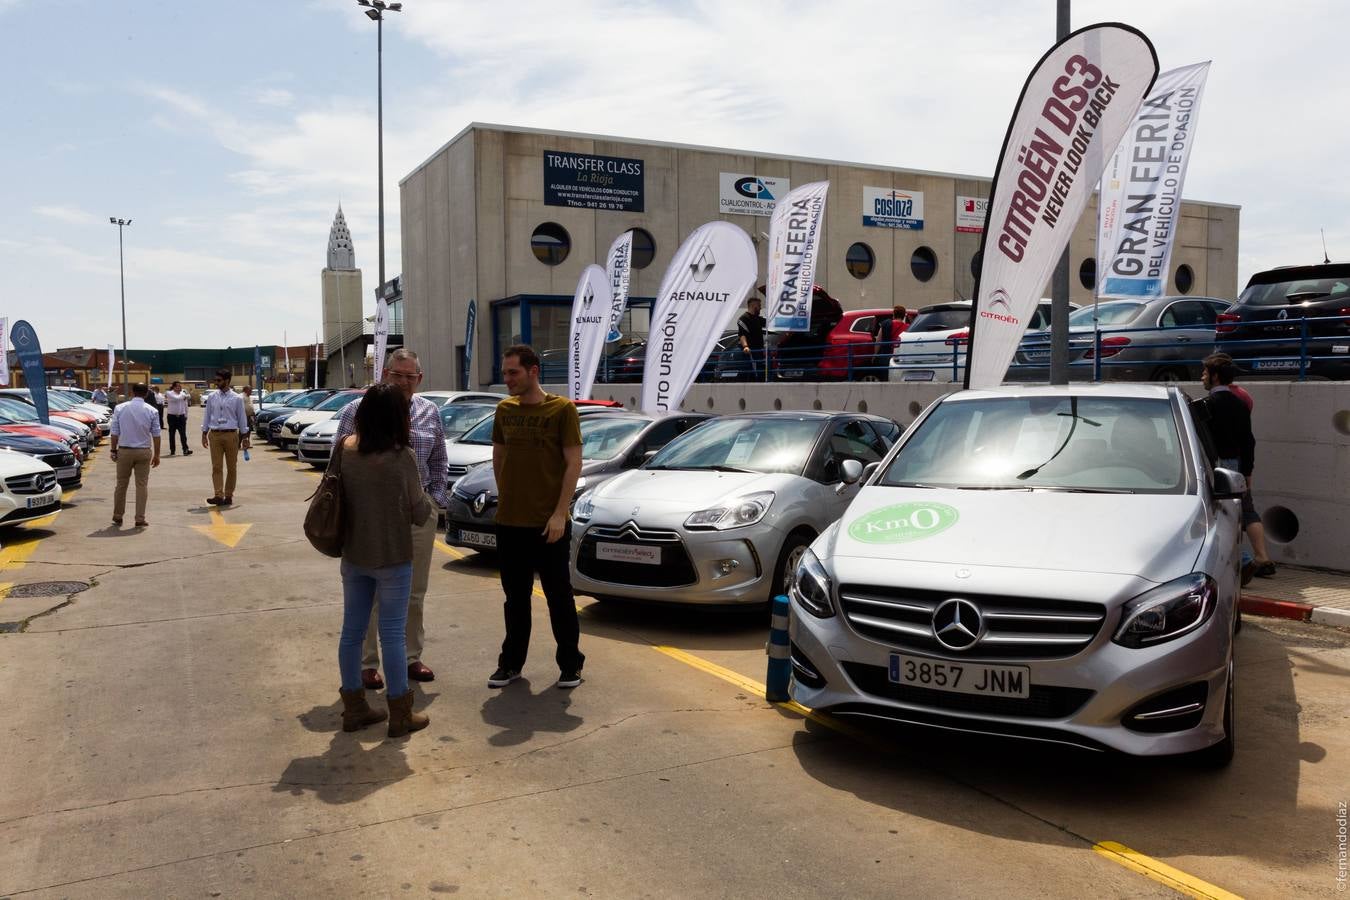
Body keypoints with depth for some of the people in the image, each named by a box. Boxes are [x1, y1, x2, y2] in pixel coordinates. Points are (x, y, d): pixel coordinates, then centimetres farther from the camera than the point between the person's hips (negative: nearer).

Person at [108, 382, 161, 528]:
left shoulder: (120, 408, -3)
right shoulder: (151, 411, -4)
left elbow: (114, 432, 0)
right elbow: (156, 435, -2)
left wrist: (113, 450, 10)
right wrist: (156, 454, 5)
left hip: (124, 451, 1)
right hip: (144, 452, -1)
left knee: (121, 484, 13)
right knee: (142, 485, 4)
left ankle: (117, 517, 21)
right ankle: (140, 519, 3)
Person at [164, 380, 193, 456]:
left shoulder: (183, 393, 8)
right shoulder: (169, 393, -3)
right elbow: (176, 398, -24)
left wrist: (186, 415, 13)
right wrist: (183, 395, -12)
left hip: (181, 416, 2)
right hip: (172, 416, -2)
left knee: (183, 434, -6)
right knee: (172, 434, 6)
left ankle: (185, 449, -12)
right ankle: (172, 450, 13)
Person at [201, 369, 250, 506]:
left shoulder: (237, 398, 0)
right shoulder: (211, 397, 6)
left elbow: (242, 418, 3)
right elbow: (207, 416, 11)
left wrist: (244, 438, 2)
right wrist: (204, 434, 9)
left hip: (231, 435, -1)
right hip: (215, 434, 1)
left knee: (231, 467, 5)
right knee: (216, 467, -5)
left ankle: (228, 495, 15)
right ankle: (218, 495, -11)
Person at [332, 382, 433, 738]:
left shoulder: (342, 448, -5)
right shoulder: (401, 457, -19)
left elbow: (339, 494, 7)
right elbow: (419, 513, -11)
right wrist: (430, 511, 9)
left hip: (353, 556, 5)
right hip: (392, 558, -5)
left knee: (352, 631, 14)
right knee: (392, 634, 4)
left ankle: (354, 708, 26)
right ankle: (400, 714, 15)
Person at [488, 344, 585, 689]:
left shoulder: (562, 409, -7)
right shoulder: (504, 409, 6)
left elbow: (574, 463, -9)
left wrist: (559, 513, -15)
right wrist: (505, 497, 8)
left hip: (548, 522, -4)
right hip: (509, 521, 4)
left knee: (559, 596, 5)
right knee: (515, 597, 14)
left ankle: (570, 664, 17)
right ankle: (511, 663, 25)